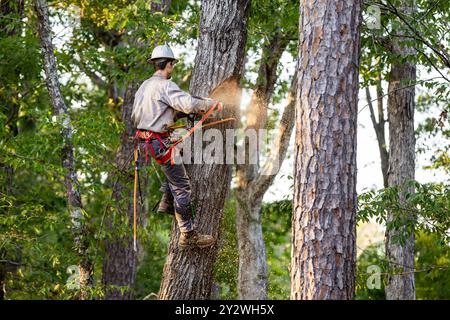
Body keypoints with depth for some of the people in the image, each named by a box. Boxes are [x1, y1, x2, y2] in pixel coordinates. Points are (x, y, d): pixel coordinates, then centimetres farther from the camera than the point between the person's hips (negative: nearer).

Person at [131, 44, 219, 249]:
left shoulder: (144, 86, 14)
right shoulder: (165, 85, -14)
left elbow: (134, 118, 20)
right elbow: (189, 104, -26)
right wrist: (209, 103, -7)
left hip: (145, 138, 9)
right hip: (159, 142, -9)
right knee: (182, 186, -6)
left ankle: (166, 203, 24)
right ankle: (188, 235, -6)